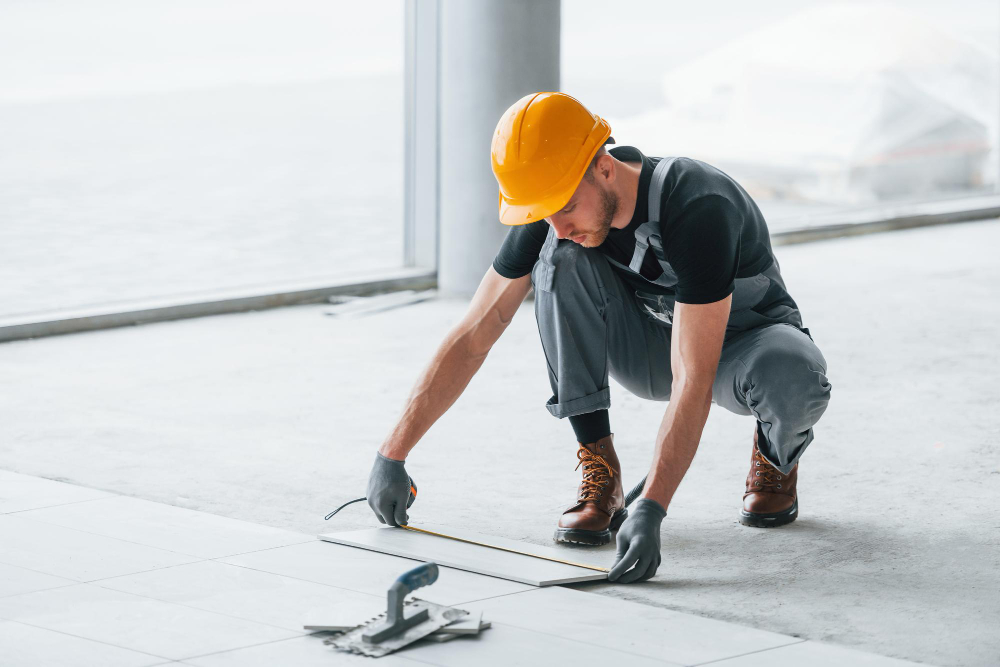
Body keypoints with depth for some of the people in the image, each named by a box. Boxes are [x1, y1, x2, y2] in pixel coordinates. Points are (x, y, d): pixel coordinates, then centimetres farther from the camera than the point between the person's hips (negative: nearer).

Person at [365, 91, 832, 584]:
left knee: (796, 382, -41)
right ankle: (600, 475, -17)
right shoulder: (556, 225, -21)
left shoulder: (699, 209, -38)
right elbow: (473, 336, -14)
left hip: (744, 339, -4)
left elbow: (693, 383, -42)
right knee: (560, 258, -26)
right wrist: (393, 452, -18)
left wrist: (650, 509, -50)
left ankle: (775, 456, -1)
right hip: (652, 345, 4)